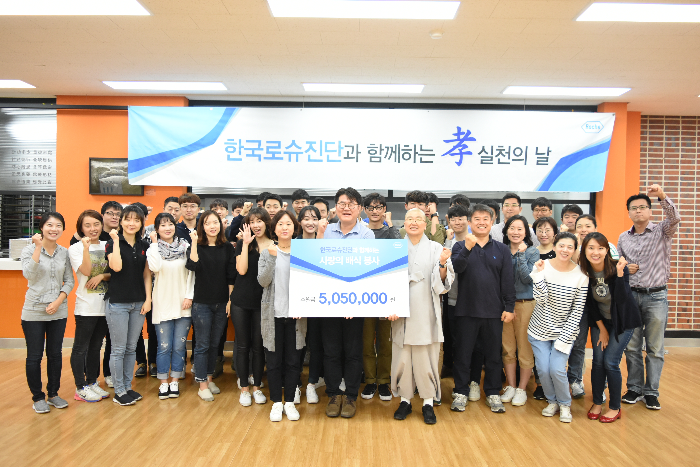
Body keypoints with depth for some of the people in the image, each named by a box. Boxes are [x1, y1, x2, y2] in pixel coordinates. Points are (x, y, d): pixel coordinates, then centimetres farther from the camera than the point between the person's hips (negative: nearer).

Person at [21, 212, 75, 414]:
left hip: (58, 312, 3)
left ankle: (53, 393, 26)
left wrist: (58, 301, -9)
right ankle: (38, 397, 20)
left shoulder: (64, 252, 3)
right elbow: (28, 274, -21)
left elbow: (70, 281, 4)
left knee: (55, 354, 11)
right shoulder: (30, 249, -5)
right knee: (34, 356, 5)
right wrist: (38, 247, -23)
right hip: (34, 312, -3)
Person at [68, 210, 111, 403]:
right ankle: (81, 388, 14)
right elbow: (86, 271, -16)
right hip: (86, 306, -4)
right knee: (81, 347, 3)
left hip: (105, 305, 4)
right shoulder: (75, 248, -3)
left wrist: (102, 276, -13)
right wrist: (86, 248, -24)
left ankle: (92, 383, 25)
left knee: (96, 346, 14)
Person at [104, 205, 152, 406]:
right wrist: (116, 241, -17)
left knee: (131, 348, 12)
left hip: (138, 303, 5)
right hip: (117, 302, -4)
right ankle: (119, 391, 14)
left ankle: (128, 387, 24)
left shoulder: (143, 246, 7)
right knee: (119, 349, 2)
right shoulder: (112, 243, -5)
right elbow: (116, 267, -23)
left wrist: (148, 299, 1)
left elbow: (146, 275, 8)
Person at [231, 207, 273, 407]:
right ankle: (244, 389, 20)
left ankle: (257, 387, 23)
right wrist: (246, 244, -14)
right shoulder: (243, 244, 0)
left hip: (262, 302, 0)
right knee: (243, 345, 8)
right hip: (241, 301, 0)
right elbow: (241, 270, -13)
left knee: (258, 346, 8)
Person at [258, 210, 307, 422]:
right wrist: (272, 258, -19)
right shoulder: (267, 252, 3)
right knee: (274, 360, 6)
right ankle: (276, 402, 20)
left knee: (293, 360, 7)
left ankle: (290, 402, 21)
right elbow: (263, 281, -8)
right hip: (273, 313, 0)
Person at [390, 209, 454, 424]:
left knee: (426, 357, 1)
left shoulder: (435, 248, 5)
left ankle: (428, 402, 15)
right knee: (402, 356, 5)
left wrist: (443, 264, -19)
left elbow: (442, 282, 0)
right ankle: (405, 400, 21)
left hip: (426, 312, -1)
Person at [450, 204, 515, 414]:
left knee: (493, 355, 11)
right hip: (466, 310, -1)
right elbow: (456, 267, -16)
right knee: (463, 354, 7)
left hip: (494, 312, 1)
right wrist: (467, 248, -29)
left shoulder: (502, 249, 6)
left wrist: (509, 307, -1)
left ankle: (493, 393, 26)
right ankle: (461, 392, 21)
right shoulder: (460, 246, 3)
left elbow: (508, 281, 4)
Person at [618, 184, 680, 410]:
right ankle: (634, 388, 21)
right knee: (631, 347, 8)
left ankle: (651, 392, 17)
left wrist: (662, 196, -36)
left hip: (656, 296, -3)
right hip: (631, 296, 3)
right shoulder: (623, 238, 8)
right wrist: (624, 269, -4)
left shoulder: (661, 232, -1)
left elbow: (674, 218, -23)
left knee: (655, 348, 5)